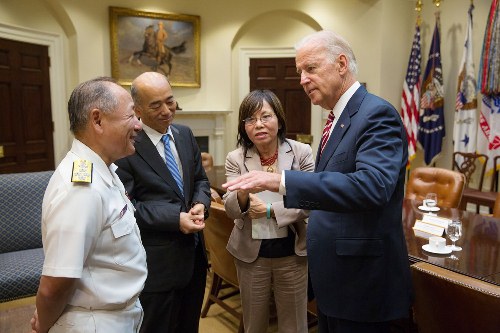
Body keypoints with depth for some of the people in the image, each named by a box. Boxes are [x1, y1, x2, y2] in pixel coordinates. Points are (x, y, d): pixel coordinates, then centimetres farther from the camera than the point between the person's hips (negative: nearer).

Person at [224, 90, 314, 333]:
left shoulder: (301, 152, -8)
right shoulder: (235, 159, -6)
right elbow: (230, 210, -11)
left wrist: (271, 210, -21)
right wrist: (243, 194, -32)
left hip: (292, 252, -1)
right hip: (251, 253, 1)